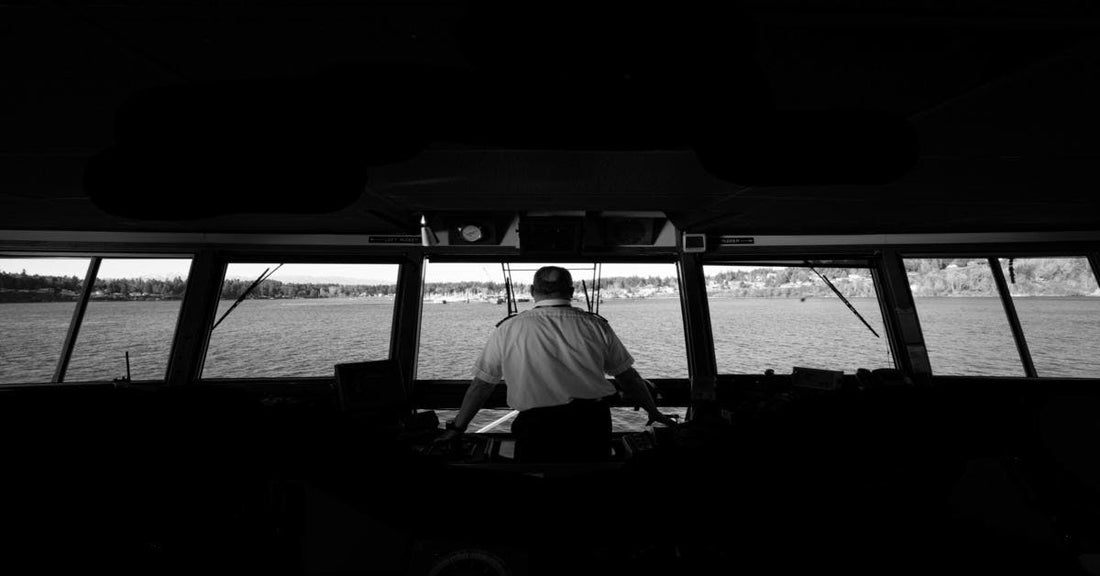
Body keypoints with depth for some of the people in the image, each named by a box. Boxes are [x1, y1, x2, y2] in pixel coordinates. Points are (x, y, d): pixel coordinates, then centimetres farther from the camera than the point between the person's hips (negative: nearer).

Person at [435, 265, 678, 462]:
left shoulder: (508, 329, 1)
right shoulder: (595, 325, 4)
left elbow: (481, 385, 9)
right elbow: (629, 377, 12)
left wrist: (457, 427, 23)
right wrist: (654, 413, 28)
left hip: (537, 427, -2)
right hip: (594, 423, 3)